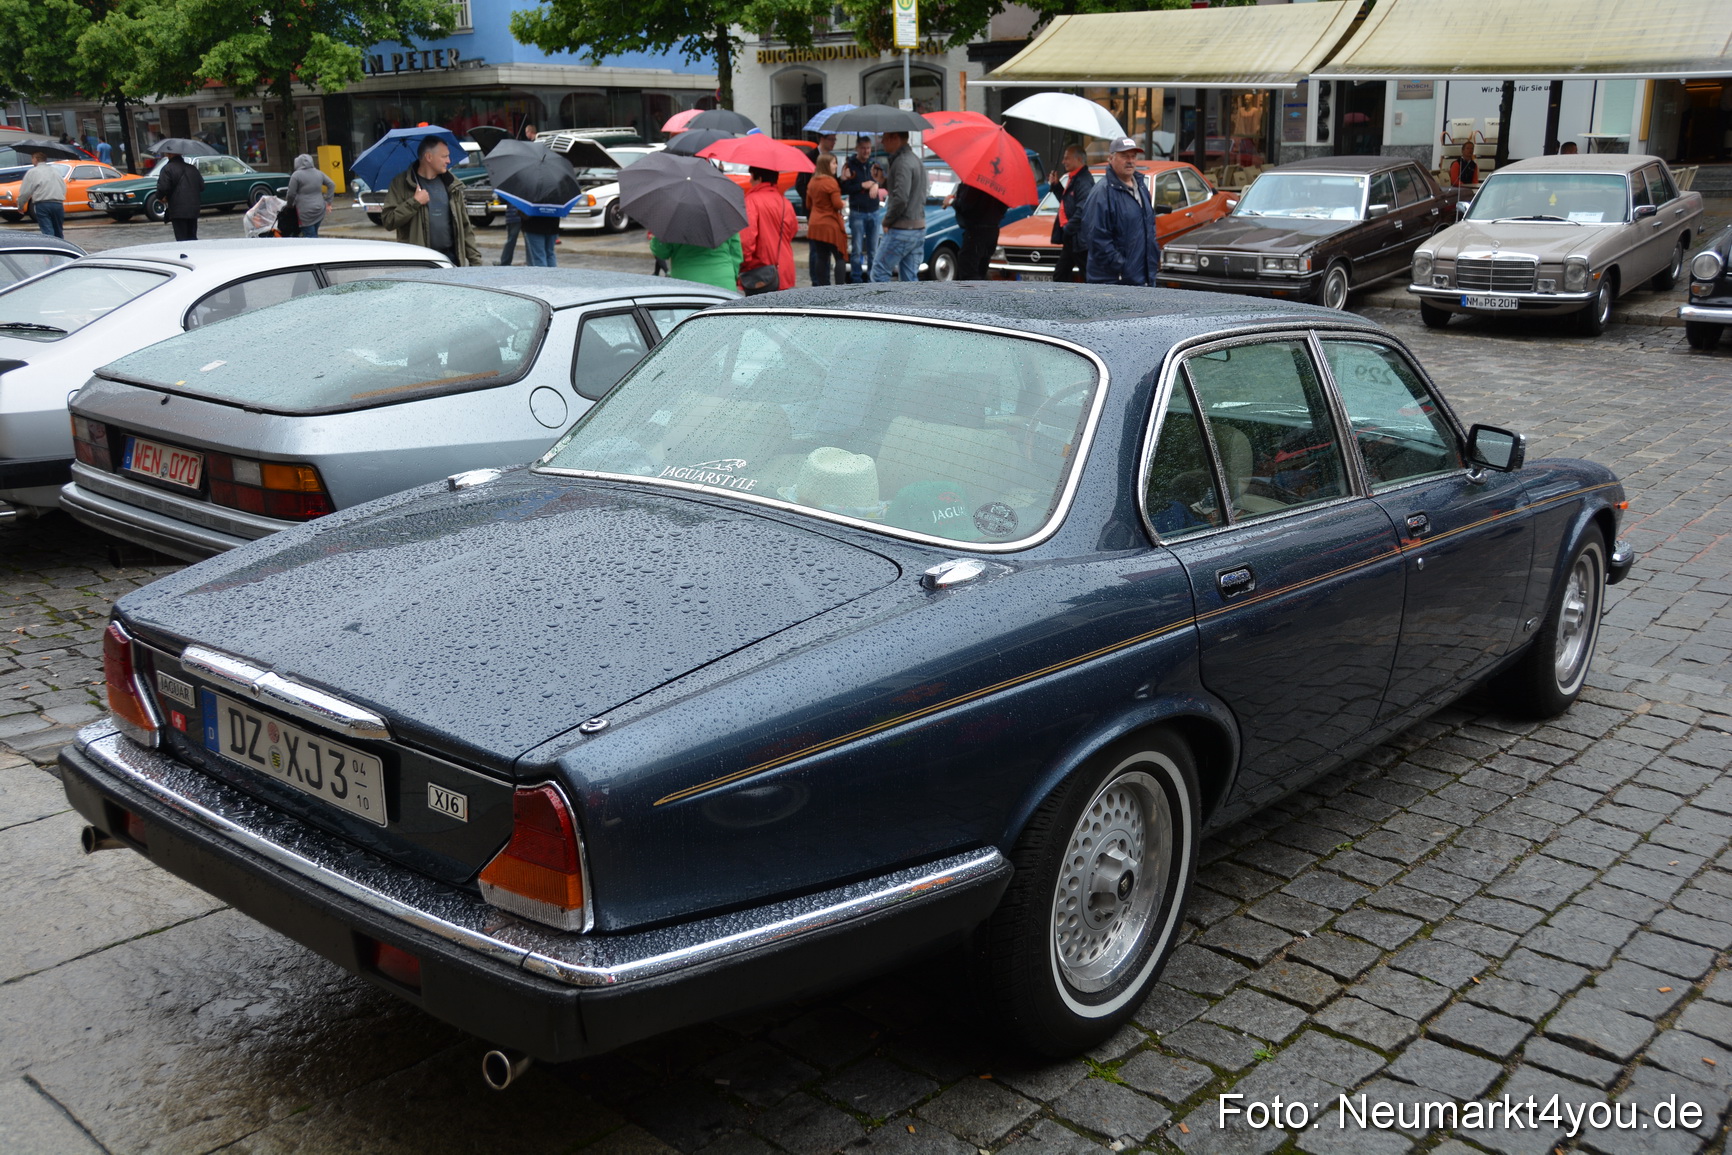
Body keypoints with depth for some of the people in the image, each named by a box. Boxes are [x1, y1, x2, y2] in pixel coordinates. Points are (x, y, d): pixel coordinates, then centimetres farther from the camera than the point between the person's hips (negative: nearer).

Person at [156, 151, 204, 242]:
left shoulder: (167, 169, -7)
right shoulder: (193, 168, 11)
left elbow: (163, 188, -15)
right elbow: (202, 186, 12)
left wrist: (160, 197, 4)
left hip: (178, 210, -5)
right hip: (194, 210, 5)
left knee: (182, 239, -2)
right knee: (192, 238, 13)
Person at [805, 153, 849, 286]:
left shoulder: (812, 182, 9)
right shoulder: (831, 182, -14)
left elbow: (808, 205, 17)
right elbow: (837, 204, -16)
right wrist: (842, 204, 4)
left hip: (815, 225, 7)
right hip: (831, 225, -7)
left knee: (821, 257, 10)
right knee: (840, 257, -3)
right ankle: (840, 285, -11)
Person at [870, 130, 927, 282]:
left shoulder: (902, 162, -15)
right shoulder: (916, 160, 16)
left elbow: (900, 198, -24)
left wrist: (887, 221, -10)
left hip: (901, 230, -9)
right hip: (919, 229, 9)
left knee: (879, 271, -2)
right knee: (910, 278, 9)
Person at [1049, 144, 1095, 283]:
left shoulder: (1084, 181, -17)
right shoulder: (1072, 178, 15)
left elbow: (1082, 210, -25)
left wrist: (1067, 229, -20)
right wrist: (1056, 185, 12)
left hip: (1079, 239, -11)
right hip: (1070, 238, 11)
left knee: (1088, 276, -6)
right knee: (1060, 275, 15)